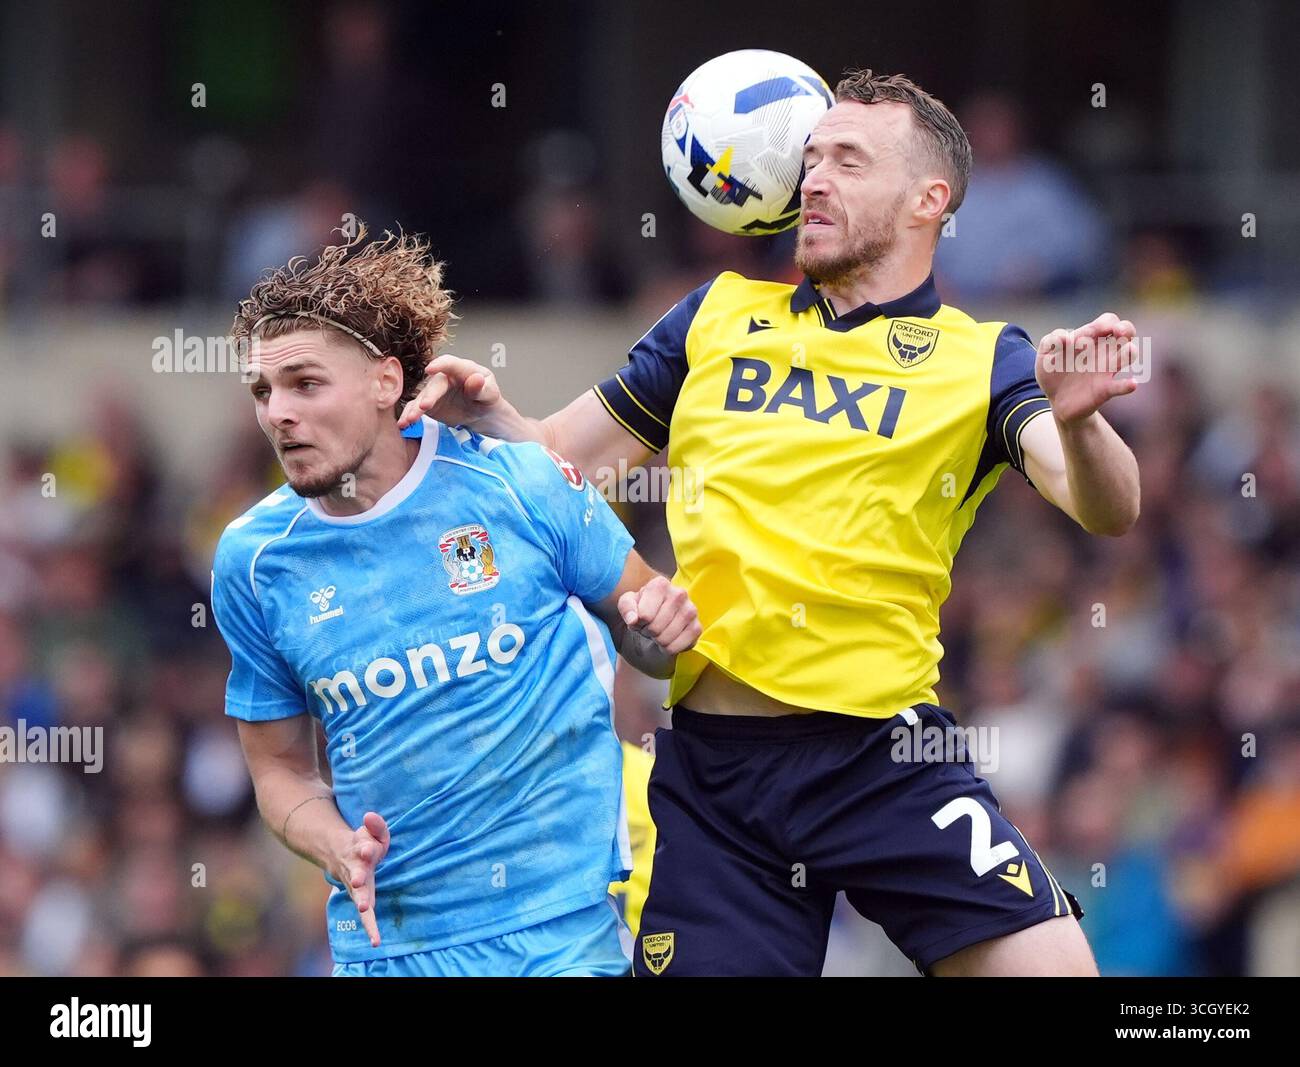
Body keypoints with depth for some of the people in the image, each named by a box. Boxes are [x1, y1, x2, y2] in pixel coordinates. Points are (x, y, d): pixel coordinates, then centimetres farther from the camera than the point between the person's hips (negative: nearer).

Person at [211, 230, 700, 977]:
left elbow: (643, 639, 6)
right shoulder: (254, 559, -1)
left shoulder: (526, 486, -7)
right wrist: (340, 851, -10)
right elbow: (281, 768, 9)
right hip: (387, 937, 2)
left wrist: (661, 631, -16)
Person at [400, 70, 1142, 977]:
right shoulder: (719, 317, 14)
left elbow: (1106, 511, -10)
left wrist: (1075, 420, -32)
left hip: (887, 761, -3)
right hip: (708, 770, 3)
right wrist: (487, 415, -1)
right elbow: (563, 458, 21)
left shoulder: (980, 358, 4)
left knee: (1050, 964, -18)